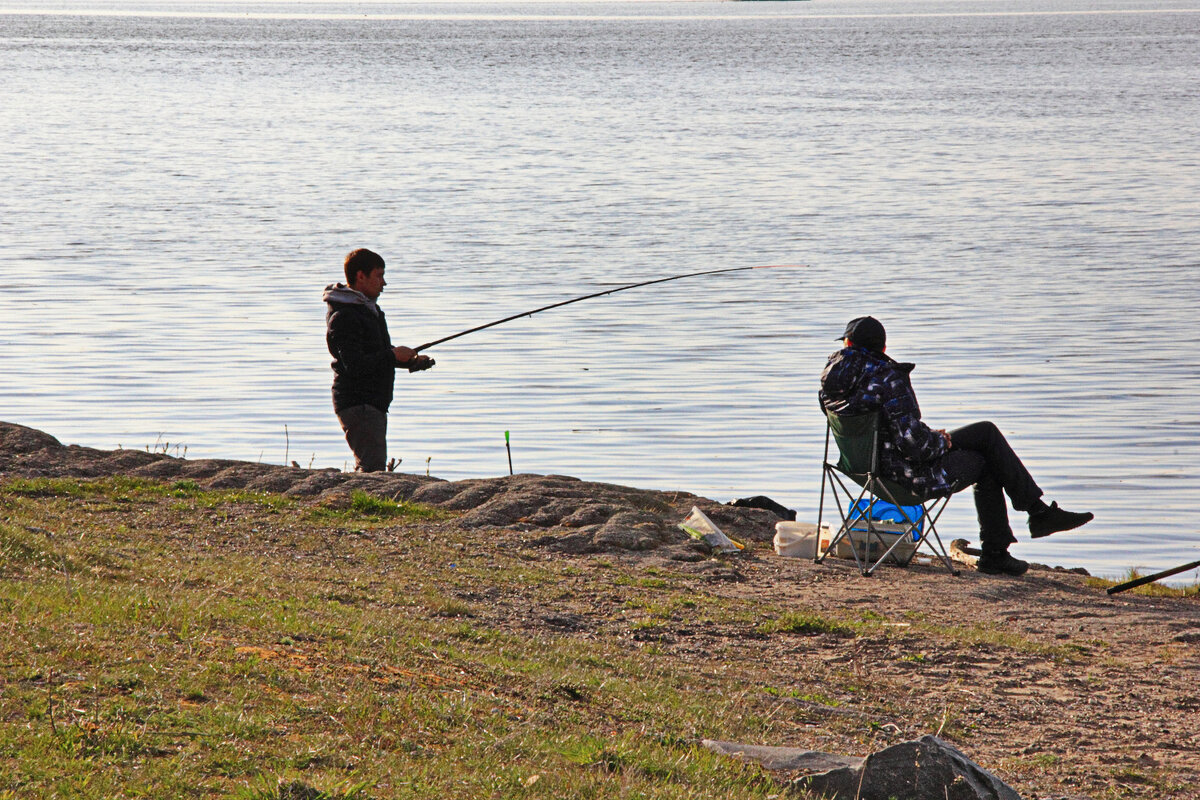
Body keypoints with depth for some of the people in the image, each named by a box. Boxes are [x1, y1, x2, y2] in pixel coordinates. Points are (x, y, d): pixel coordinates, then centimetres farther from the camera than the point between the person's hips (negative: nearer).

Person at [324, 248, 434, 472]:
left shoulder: (370, 309, 17)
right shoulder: (344, 317, -16)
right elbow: (355, 366, -24)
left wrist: (410, 360, 8)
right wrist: (393, 356, -17)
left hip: (374, 403, 10)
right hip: (357, 403, -10)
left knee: (368, 465, 14)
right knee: (373, 469, -17)